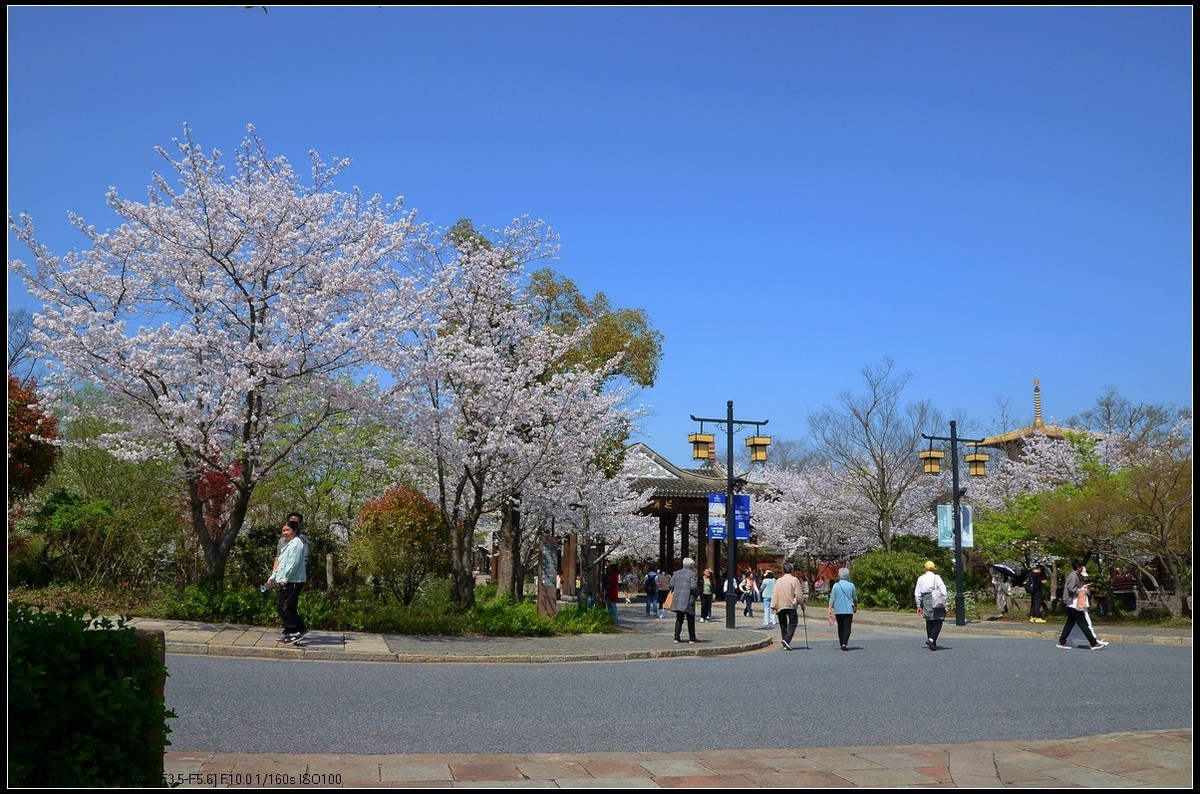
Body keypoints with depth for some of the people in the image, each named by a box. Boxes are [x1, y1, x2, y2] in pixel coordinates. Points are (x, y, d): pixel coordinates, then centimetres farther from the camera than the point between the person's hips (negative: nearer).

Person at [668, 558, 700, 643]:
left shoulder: (677, 573, 10)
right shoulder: (692, 574, -7)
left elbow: (671, 585, 6)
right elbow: (693, 587, -16)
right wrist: (697, 591, 3)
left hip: (677, 599, 5)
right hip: (688, 599, -5)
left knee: (679, 619, 12)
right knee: (690, 619, 6)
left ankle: (676, 637, 7)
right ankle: (692, 638, 11)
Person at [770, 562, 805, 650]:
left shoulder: (779, 581, 5)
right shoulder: (795, 580, -4)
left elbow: (775, 594, 1)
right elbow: (799, 594, -5)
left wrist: (773, 606, 1)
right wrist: (802, 605, 7)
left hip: (780, 606, 3)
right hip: (791, 606, -3)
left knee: (783, 625, 11)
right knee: (793, 622, 2)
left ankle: (785, 644, 10)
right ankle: (787, 640, -19)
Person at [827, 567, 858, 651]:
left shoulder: (836, 586, -1)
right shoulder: (851, 585, 0)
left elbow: (832, 598, -4)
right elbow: (855, 598, 11)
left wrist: (830, 609, -3)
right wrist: (856, 606, 28)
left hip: (838, 610, 1)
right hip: (848, 610, -1)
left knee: (840, 627, 13)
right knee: (847, 627, -5)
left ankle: (841, 644, 17)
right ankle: (844, 643, -21)